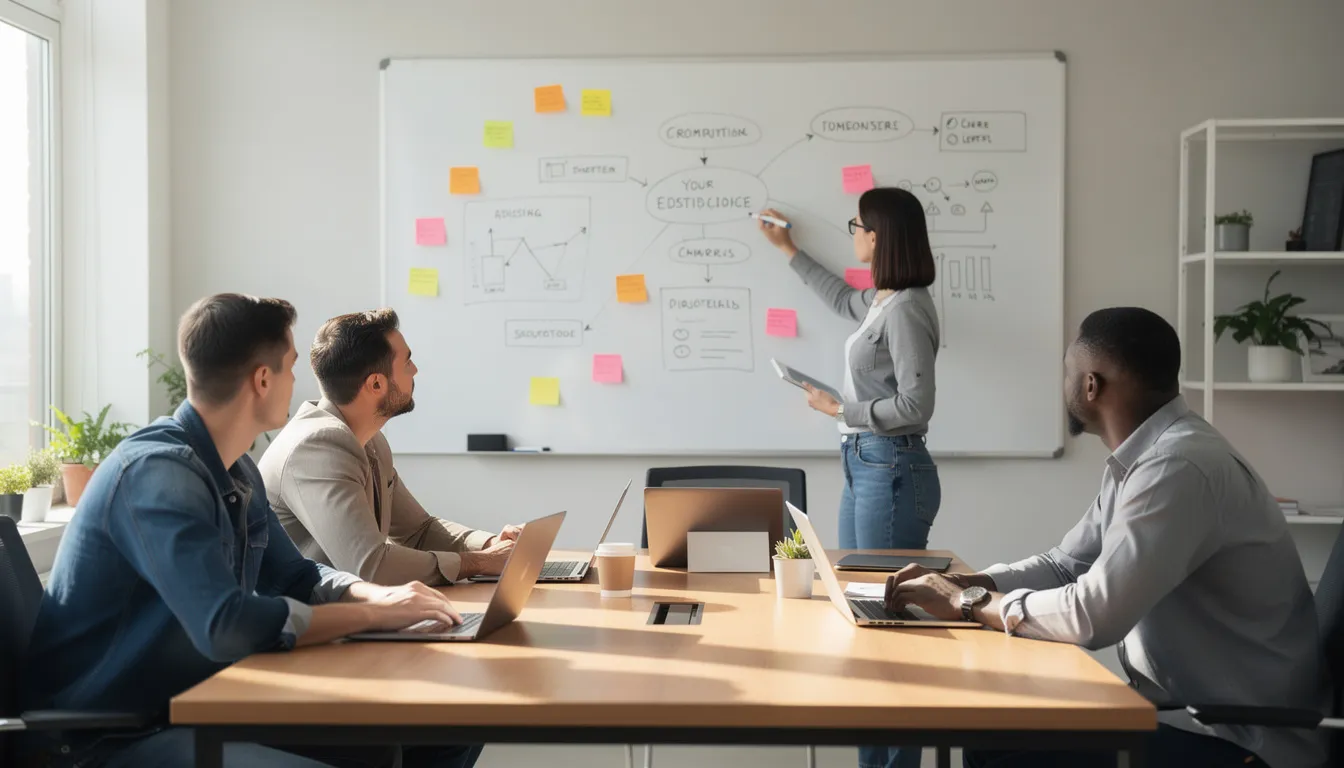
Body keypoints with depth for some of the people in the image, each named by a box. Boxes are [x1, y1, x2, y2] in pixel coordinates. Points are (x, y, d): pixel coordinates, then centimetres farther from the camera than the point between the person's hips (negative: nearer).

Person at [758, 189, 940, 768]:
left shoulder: (906, 309, -16)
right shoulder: (881, 301, 12)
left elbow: (915, 405, -21)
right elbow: (843, 298, 37)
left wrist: (839, 409, -10)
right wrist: (787, 249, 43)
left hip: (892, 470, -10)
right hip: (863, 466, 10)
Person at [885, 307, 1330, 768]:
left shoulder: (1179, 466, -25)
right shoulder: (1140, 459, 7)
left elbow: (1094, 615, -30)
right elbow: (1065, 566, 15)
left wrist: (970, 602, -15)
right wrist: (958, 585, -2)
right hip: (1183, 707, 9)